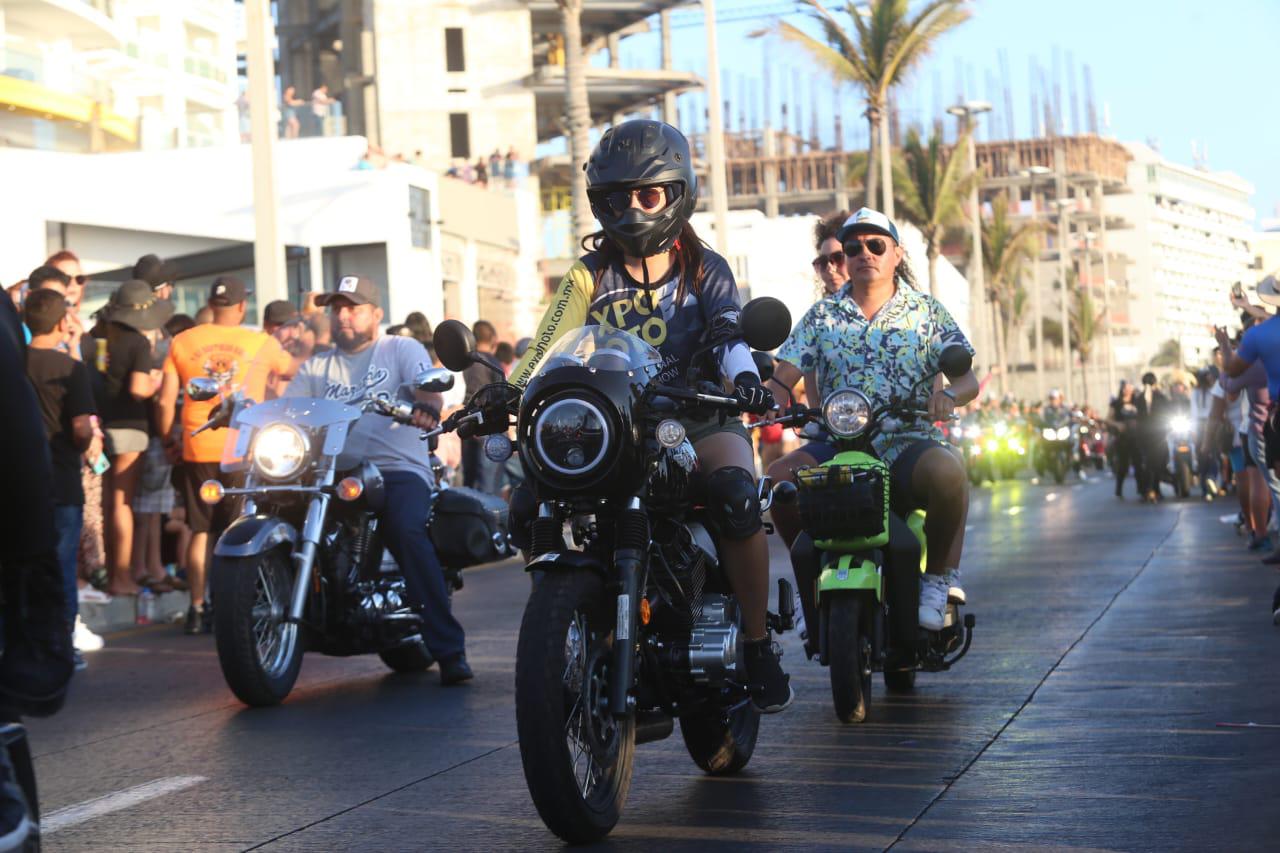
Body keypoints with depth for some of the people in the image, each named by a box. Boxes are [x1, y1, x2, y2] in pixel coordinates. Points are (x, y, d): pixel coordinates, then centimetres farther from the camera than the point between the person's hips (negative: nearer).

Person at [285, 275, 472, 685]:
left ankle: (449, 650, -33)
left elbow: (427, 386, -4)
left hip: (398, 469, -4)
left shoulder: (402, 349, 15)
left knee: (409, 532, -32)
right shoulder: (317, 368, 26)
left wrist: (426, 405, -29)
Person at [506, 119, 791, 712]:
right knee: (528, 508, -20)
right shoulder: (590, 274, 11)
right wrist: (509, 392, -20)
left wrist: (744, 376, -32)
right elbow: (549, 344, -1)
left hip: (695, 415, -2)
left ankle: (758, 645, -19)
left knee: (737, 495, -34)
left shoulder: (704, 268, 8)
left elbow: (730, 332, -10)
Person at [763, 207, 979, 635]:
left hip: (907, 440, -2)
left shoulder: (928, 311, 11)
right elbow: (782, 379, 7)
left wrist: (949, 394, -22)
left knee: (947, 471, -36)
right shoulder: (822, 315, 14)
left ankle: (941, 575, -10)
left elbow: (967, 378, 2)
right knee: (778, 478, -27)